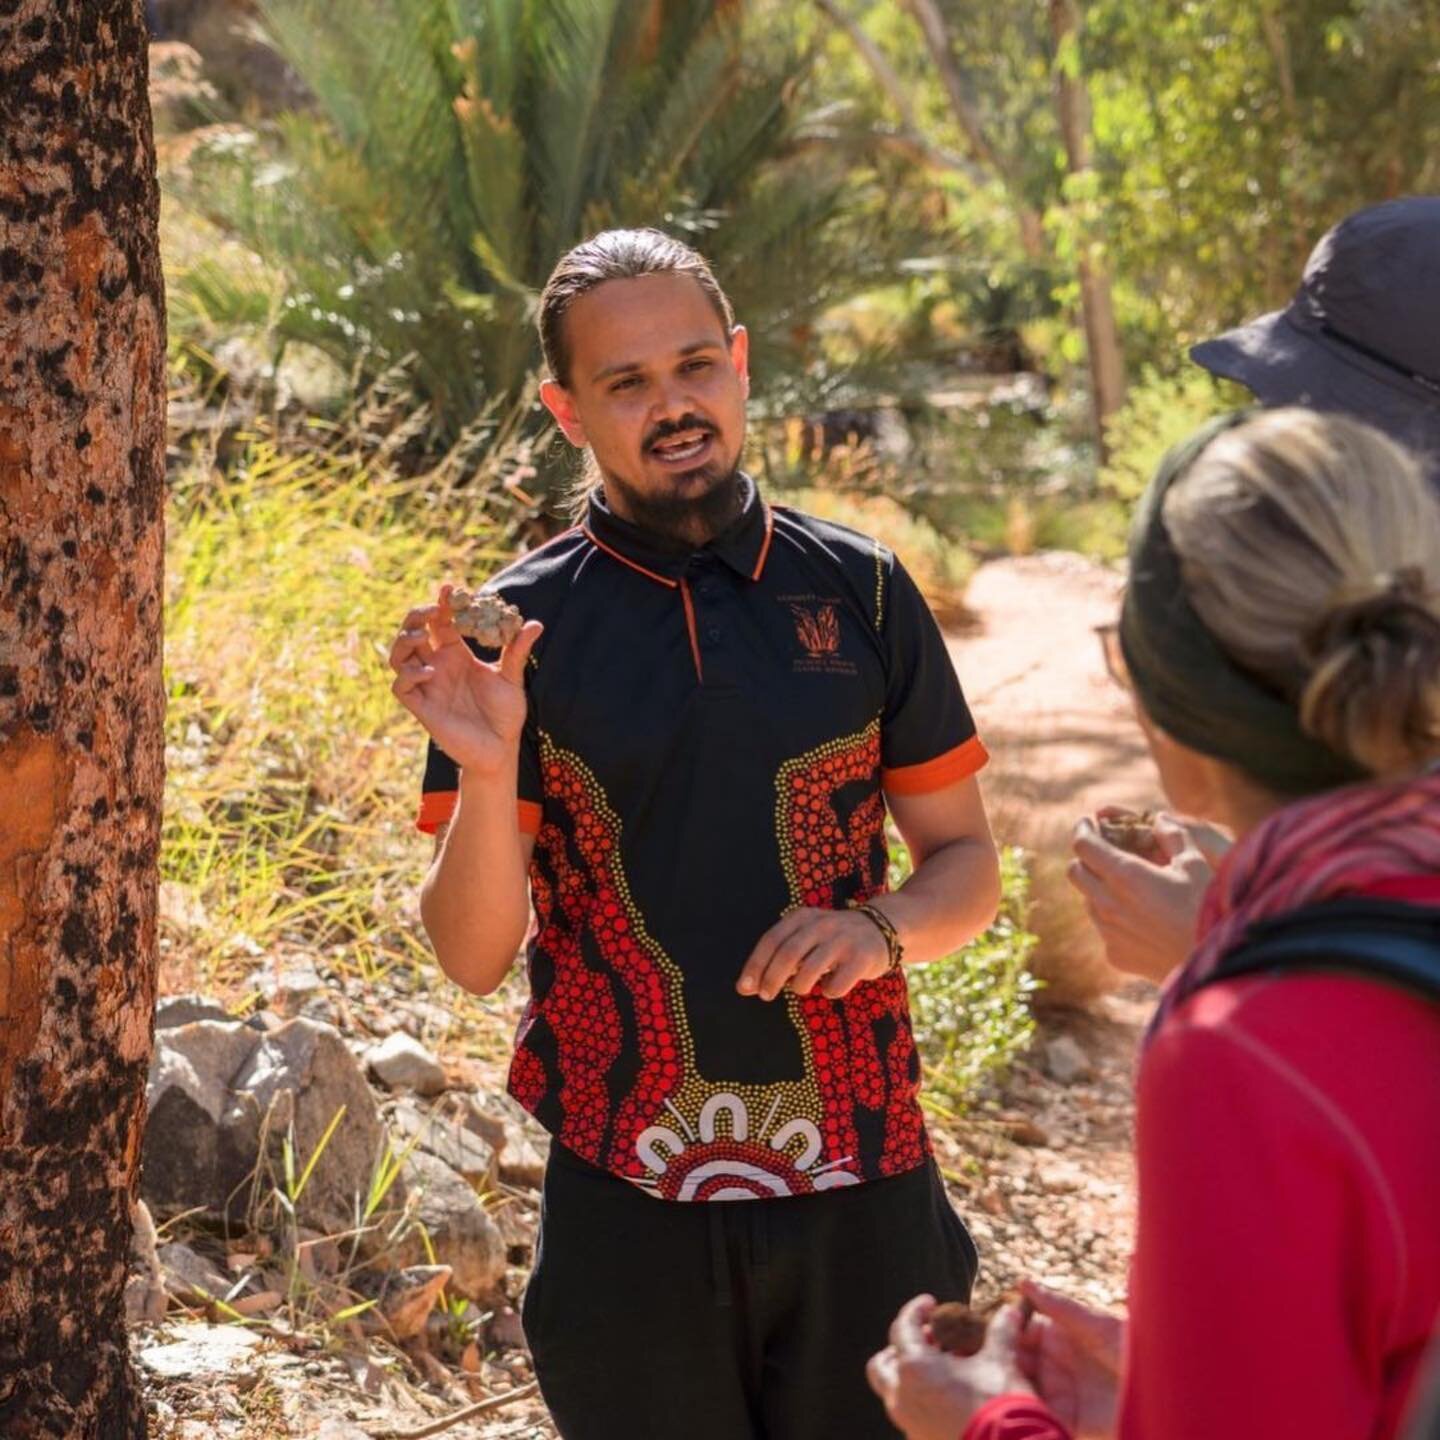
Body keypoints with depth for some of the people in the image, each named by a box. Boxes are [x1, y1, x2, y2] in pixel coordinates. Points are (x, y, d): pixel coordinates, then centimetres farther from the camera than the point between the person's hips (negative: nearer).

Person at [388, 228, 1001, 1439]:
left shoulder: (860, 591, 2)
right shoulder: (522, 630, -2)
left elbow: (967, 868, 10)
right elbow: (473, 956, -4)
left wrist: (881, 928, -11)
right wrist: (485, 771, -21)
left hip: (858, 1189, 1)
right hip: (631, 1204, -1)